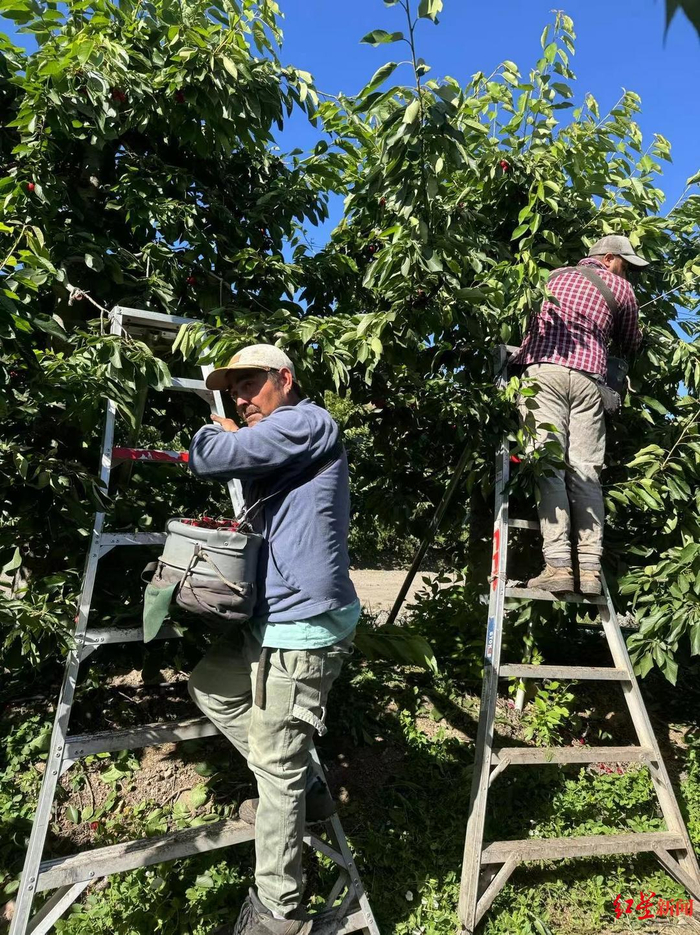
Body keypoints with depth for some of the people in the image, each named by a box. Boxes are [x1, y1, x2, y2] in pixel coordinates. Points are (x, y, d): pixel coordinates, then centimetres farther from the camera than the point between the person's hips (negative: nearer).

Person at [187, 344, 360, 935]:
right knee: (210, 685, 24)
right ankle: (305, 788, 28)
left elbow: (206, 458, -19)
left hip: (303, 627, -10)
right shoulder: (280, 448, 18)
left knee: (276, 766, 2)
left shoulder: (307, 423, -13)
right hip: (278, 620, 10)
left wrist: (219, 432, 2)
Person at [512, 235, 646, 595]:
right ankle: (590, 568, -7)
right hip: (588, 377, 0)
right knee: (586, 471, -1)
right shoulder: (621, 289, 18)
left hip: (543, 369, 0)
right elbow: (630, 345, 25)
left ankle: (558, 565, -19)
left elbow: (526, 320, 30)